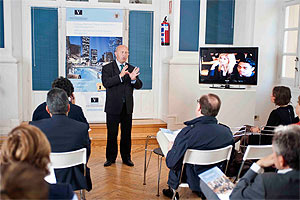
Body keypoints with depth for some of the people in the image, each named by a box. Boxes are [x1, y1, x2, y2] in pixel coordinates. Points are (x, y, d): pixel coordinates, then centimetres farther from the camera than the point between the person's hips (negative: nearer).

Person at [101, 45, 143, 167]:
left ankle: (126, 158, 21)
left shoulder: (131, 69, 9)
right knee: (112, 134, 5)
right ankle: (111, 158, 18)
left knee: (126, 134, 10)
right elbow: (106, 83, -17)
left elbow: (139, 86, 1)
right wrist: (120, 76, -28)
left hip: (127, 107, 3)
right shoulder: (107, 68, 0)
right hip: (113, 107, -3)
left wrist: (133, 79, -21)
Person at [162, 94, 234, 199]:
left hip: (192, 181, -4)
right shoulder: (227, 132, -16)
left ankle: (172, 191, 47)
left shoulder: (188, 133, -30)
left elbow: (171, 163, -22)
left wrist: (171, 149, 0)